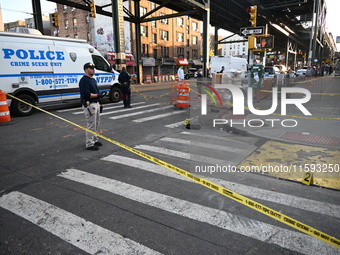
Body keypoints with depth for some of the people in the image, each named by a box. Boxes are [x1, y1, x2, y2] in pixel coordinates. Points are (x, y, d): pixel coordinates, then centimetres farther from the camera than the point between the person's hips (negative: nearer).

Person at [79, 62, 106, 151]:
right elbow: (87, 94, -24)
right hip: (89, 104, -10)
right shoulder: (84, 80, -15)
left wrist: (100, 94, 8)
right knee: (91, 124, -7)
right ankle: (89, 144, 1)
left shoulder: (93, 79, 17)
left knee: (96, 123, 18)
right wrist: (98, 95, -19)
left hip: (96, 103, 10)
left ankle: (95, 140, 31)